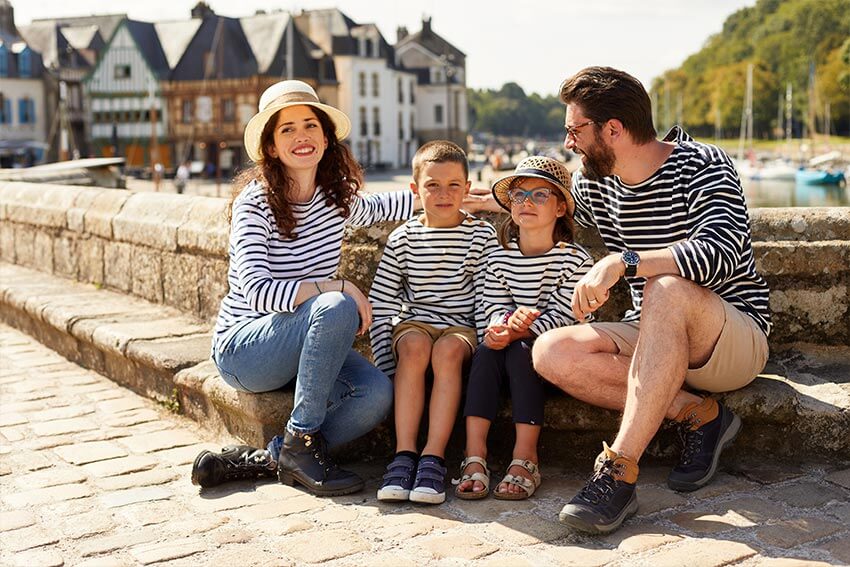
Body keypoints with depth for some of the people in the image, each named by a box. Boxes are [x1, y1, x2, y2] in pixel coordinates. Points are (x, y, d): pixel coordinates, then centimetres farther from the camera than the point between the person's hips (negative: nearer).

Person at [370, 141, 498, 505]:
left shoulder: (482, 236, 3)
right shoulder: (402, 239, 5)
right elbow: (381, 304, 1)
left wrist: (480, 346, -14)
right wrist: (386, 364, -7)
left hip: (461, 326, -1)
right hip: (413, 322, 1)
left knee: (447, 350, -34)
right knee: (415, 345, -33)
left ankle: (433, 457, -35)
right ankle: (404, 454, -33)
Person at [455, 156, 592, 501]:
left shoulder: (575, 259, -8)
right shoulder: (499, 259, 5)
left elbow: (561, 317, -15)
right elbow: (494, 309, -3)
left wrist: (519, 332, -29)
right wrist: (507, 323, -28)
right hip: (512, 341, 3)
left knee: (521, 352, -31)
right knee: (486, 352, -27)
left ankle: (525, 458, -30)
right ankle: (475, 455, -32)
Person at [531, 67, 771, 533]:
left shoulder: (702, 167, -12)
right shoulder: (592, 184, 6)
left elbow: (720, 254, -31)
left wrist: (622, 261, -39)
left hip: (737, 337, -5)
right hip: (655, 340, 6)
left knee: (667, 288, -39)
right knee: (551, 351, -20)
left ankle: (618, 472, -41)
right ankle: (695, 413, -16)